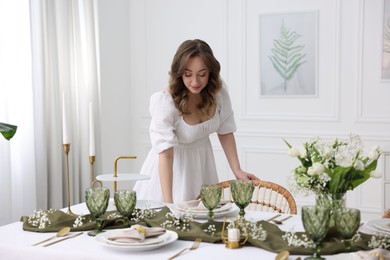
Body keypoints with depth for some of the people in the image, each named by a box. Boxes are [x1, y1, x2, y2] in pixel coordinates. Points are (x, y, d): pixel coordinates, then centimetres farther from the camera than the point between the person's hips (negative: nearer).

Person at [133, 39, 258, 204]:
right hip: (173, 165, -4)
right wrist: (168, 202, -40)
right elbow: (165, 154, -34)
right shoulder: (165, 102, -30)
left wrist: (237, 170, -7)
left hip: (202, 164, 5)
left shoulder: (217, 90, -14)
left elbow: (225, 131, -1)